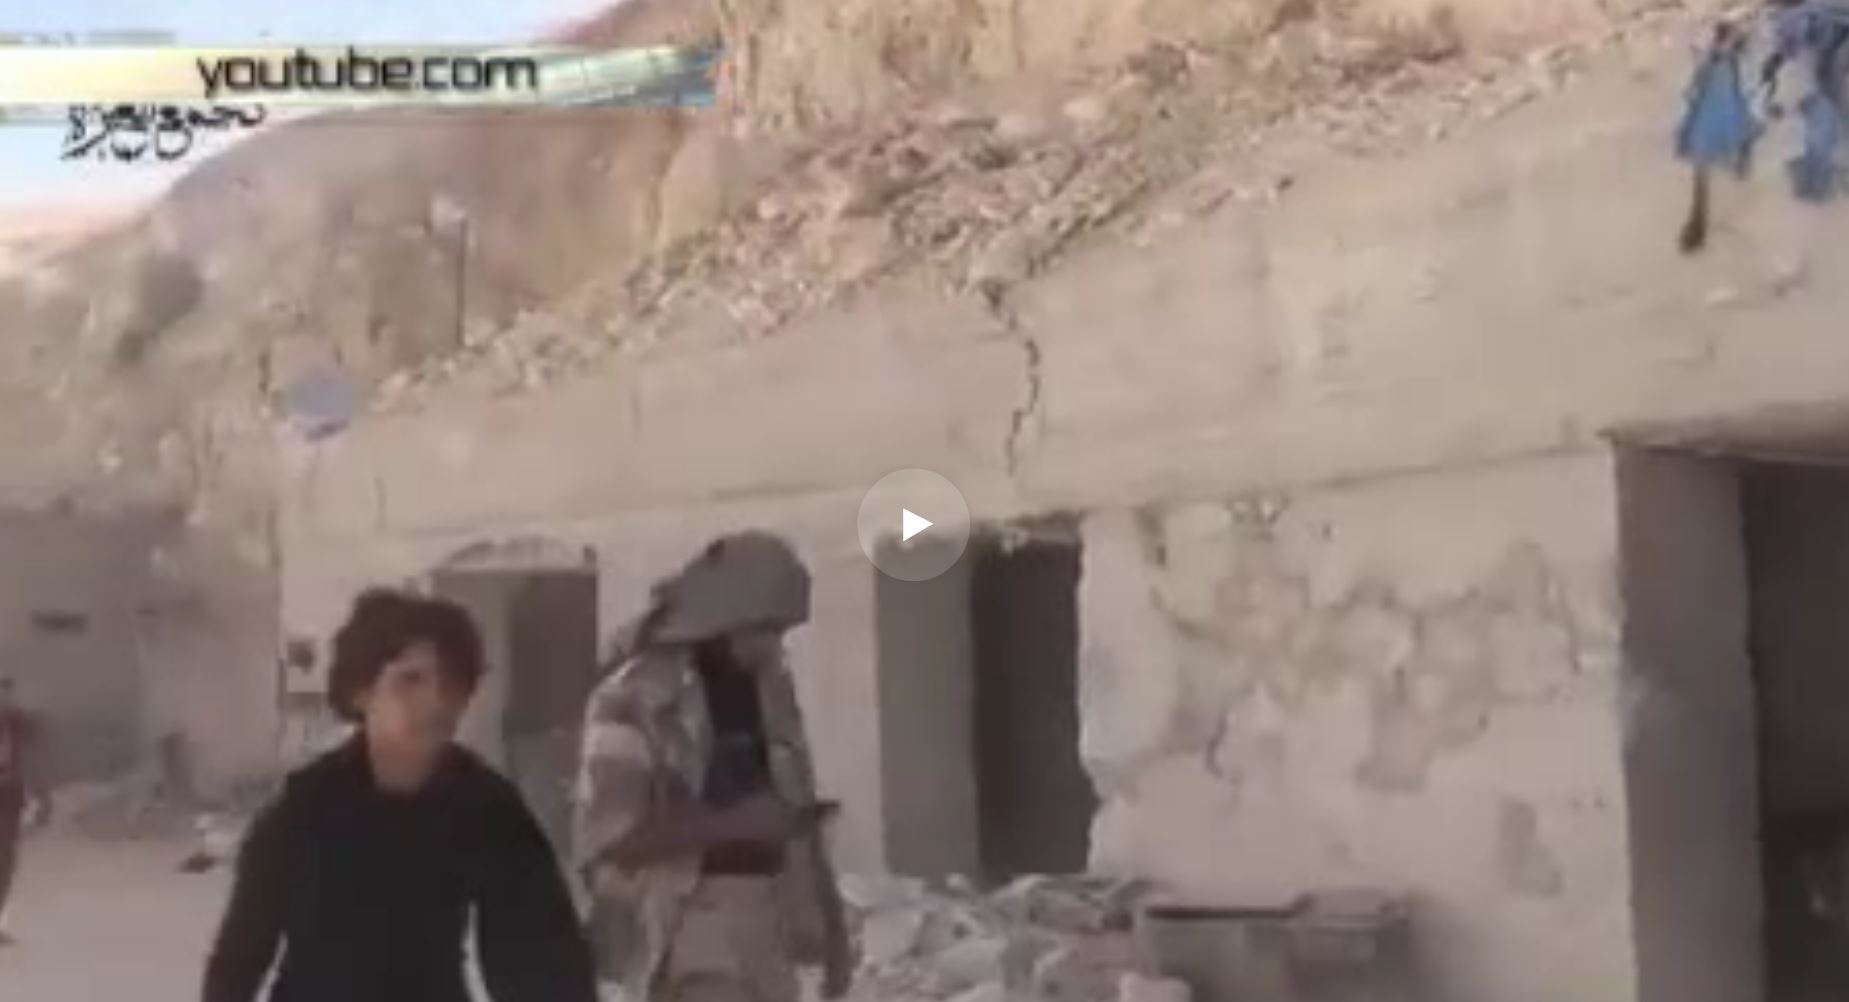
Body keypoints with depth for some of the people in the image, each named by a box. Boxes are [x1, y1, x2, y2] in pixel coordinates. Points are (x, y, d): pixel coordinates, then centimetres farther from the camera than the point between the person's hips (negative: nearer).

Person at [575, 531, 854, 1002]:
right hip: (686, 928, -7)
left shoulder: (770, 688, 9)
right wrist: (731, 824, -21)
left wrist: (832, 927, 14)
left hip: (767, 919, 7)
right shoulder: (637, 698, -13)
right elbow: (605, 838, -17)